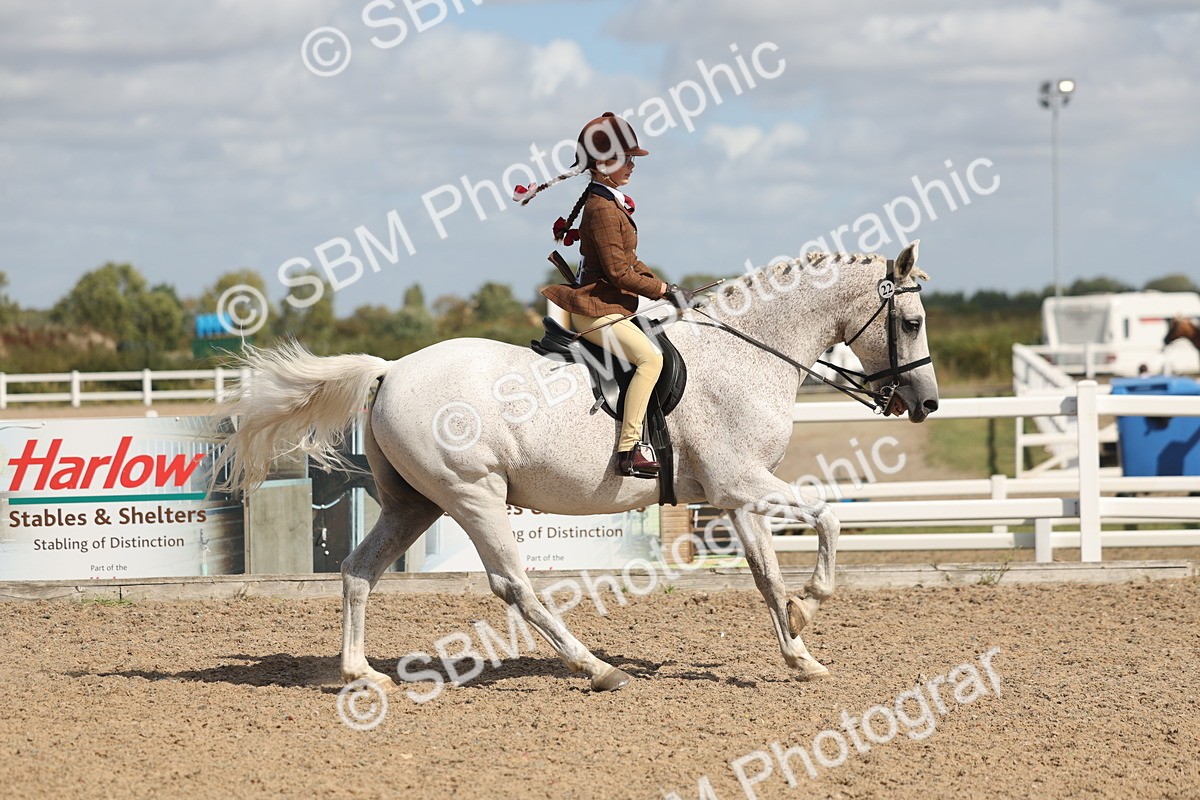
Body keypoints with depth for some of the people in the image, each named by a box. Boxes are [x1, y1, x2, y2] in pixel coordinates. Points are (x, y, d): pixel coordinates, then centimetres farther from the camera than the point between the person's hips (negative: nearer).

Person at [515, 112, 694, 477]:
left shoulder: (610, 202, 15)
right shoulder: (603, 209, -17)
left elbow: (628, 260, 22)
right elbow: (618, 272, -20)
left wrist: (661, 285, 11)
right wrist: (663, 291, -13)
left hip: (608, 306, 11)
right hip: (596, 310, -11)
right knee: (650, 357, -22)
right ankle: (627, 451, -27)